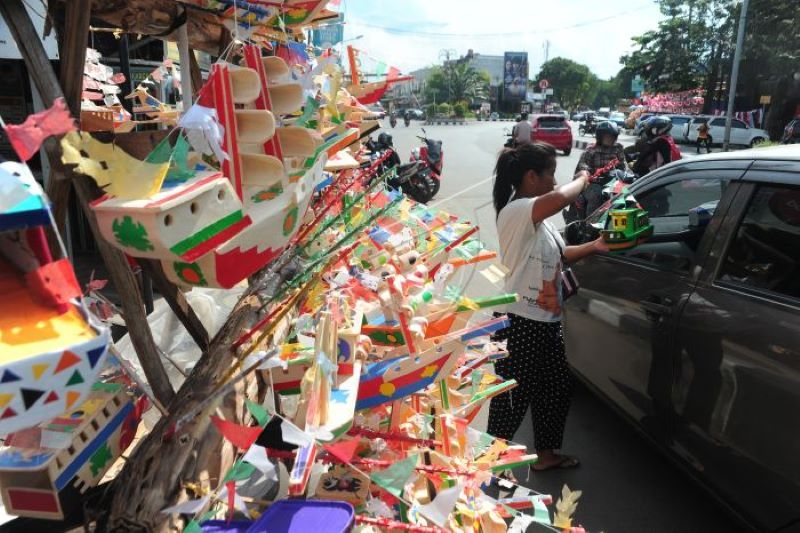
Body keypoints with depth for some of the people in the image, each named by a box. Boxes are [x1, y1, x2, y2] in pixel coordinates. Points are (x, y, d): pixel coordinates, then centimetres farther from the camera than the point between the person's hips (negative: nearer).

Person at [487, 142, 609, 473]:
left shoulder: (537, 217, 13)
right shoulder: (514, 212, -20)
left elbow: (558, 256, 23)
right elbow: (559, 199, -39)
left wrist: (593, 247, 9)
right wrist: (582, 180, -19)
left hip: (548, 321, 10)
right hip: (520, 324, -10)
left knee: (558, 387, 20)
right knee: (513, 397, 4)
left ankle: (545, 453, 38)